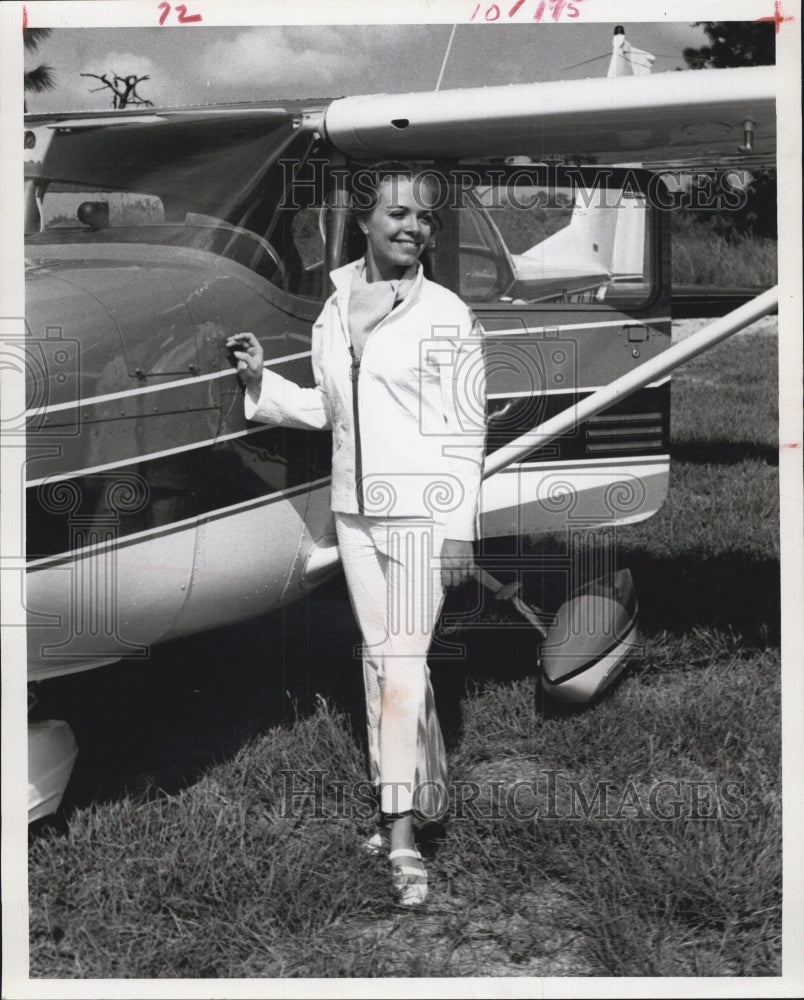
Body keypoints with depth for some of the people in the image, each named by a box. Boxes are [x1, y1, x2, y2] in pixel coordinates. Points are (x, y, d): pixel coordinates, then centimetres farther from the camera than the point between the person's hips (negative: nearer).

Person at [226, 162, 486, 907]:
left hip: (421, 509, -6)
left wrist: (459, 528, -12)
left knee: (403, 663, -10)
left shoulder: (445, 315, -8)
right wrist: (260, 381, 4)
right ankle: (421, 796, 27)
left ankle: (402, 834, -5)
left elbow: (466, 428, -8)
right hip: (354, 508, 6)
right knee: (380, 658, 13)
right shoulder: (334, 310, 7)